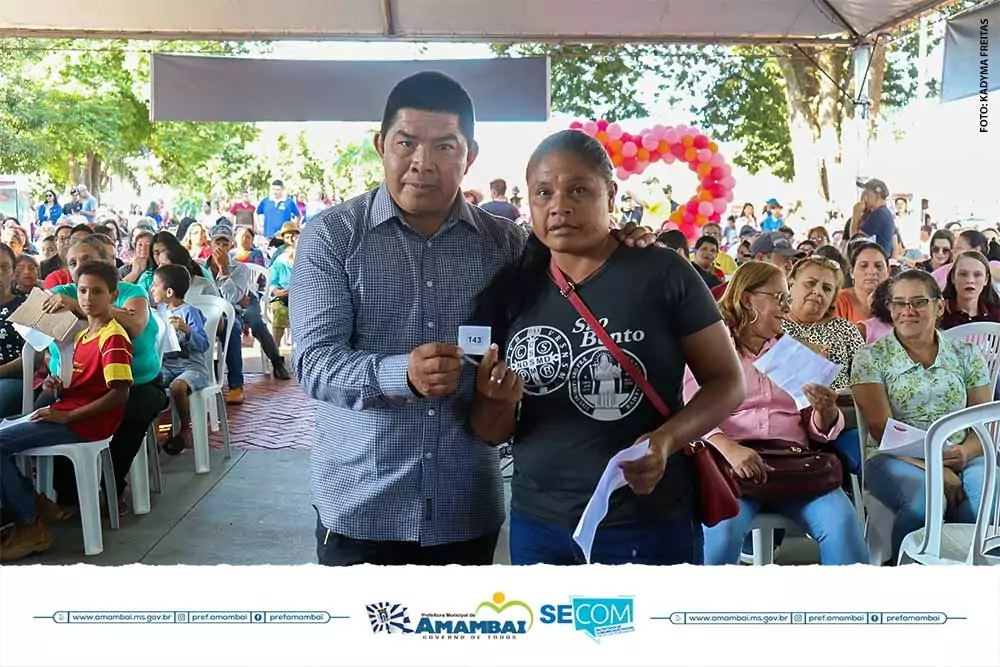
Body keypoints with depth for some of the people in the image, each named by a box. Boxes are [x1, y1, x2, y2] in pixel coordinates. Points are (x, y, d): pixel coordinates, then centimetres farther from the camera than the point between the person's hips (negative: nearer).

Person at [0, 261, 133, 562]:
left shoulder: (114, 338, -12)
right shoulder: (82, 336, 17)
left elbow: (119, 394, -20)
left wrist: (68, 415, -19)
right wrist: (58, 388, 3)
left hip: (86, 423, -9)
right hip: (66, 413, 9)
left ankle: (31, 528, -6)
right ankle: (30, 502, 9)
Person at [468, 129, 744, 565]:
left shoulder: (663, 274, -9)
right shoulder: (510, 289, 0)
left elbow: (727, 379, -3)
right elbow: (489, 434, 6)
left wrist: (668, 439, -20)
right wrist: (499, 402, -16)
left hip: (648, 526, -2)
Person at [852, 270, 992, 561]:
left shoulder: (966, 355, 14)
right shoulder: (871, 357, 4)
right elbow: (882, 429, -7)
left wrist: (966, 451, -14)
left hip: (959, 461, 3)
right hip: (896, 460, -2)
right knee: (925, 499, -35)